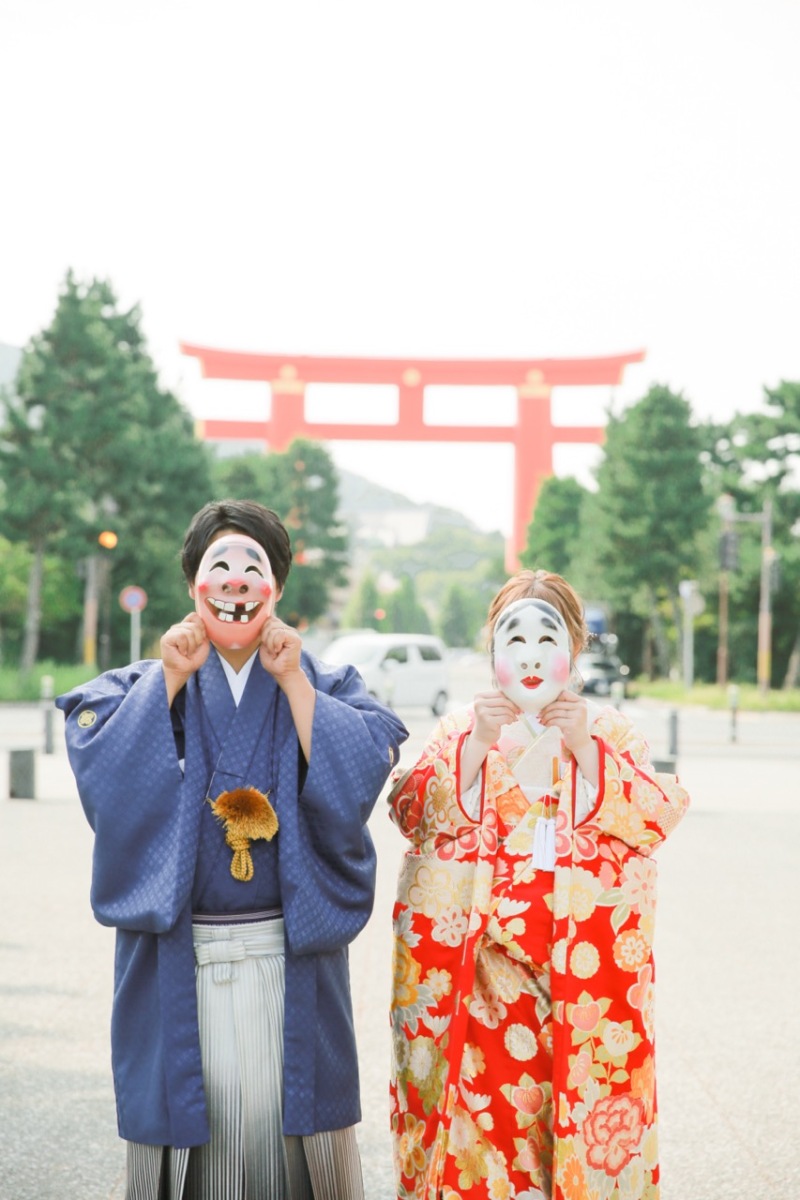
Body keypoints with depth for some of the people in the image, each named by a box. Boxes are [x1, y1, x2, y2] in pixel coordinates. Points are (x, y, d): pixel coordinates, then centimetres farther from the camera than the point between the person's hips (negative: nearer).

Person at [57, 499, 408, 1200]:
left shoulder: (327, 687, 7)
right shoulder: (144, 687, 8)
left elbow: (356, 778, -11)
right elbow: (106, 779, -10)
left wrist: (292, 680, -12)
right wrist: (170, 679, -10)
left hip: (291, 965, 0)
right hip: (176, 965, 0)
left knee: (291, 1124, 2)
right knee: (187, 1123, 4)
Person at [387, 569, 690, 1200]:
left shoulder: (611, 730, 10)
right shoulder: (460, 728, 10)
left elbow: (657, 820, -4)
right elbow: (416, 817, -2)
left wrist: (586, 750, -13)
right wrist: (477, 745, -12)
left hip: (586, 960, 0)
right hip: (477, 957, 0)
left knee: (583, 1099, -2)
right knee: (484, 1094, -3)